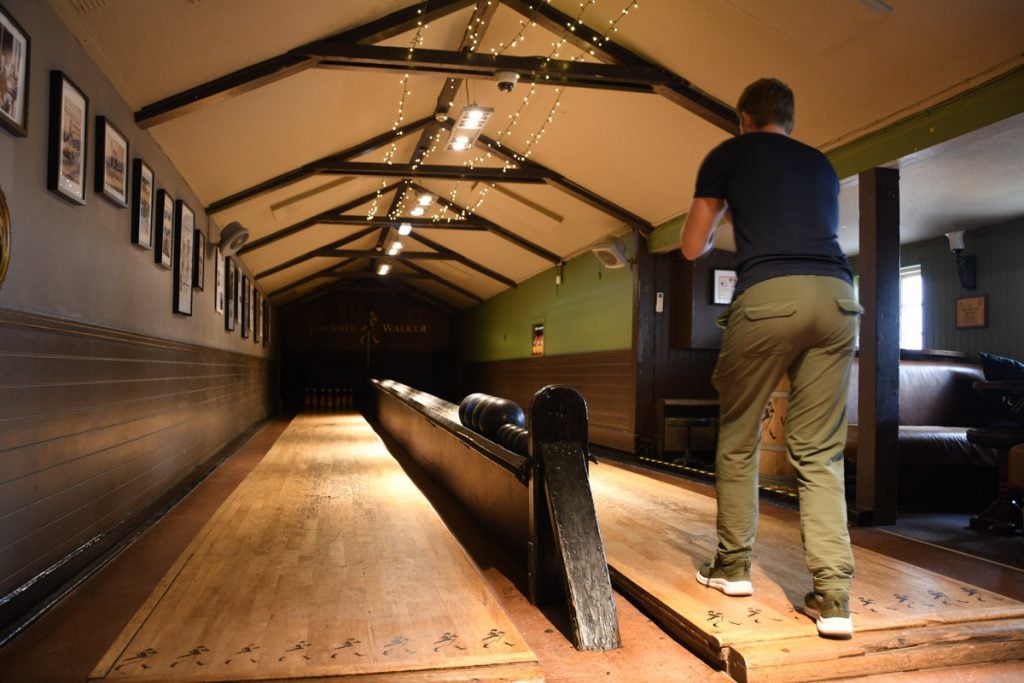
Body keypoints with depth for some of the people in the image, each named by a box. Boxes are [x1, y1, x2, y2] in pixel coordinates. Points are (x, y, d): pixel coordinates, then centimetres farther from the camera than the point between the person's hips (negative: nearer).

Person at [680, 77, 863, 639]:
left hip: (768, 296, -4)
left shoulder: (730, 154, 17)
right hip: (837, 296, 4)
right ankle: (833, 596, 0)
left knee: (738, 440, 11)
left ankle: (733, 566, 21)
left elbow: (692, 248, 17)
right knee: (819, 452, 6)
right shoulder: (821, 164, 29)